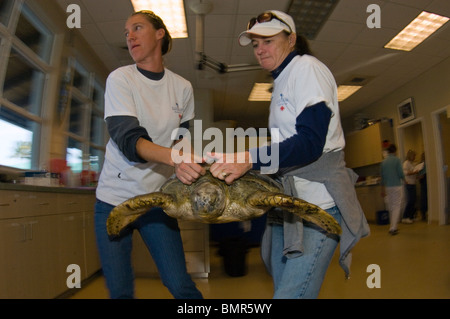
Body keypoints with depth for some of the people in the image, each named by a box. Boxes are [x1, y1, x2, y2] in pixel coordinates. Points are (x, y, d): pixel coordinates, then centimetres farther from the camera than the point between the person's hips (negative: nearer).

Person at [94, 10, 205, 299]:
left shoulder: (183, 87, 3)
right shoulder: (120, 79, -5)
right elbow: (127, 139, -19)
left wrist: (187, 166, -10)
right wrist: (174, 156, -37)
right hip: (115, 196, -1)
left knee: (180, 285, -1)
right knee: (120, 290, 5)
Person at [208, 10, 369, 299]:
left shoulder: (306, 67, -5)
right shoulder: (281, 82, 22)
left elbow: (311, 142, -19)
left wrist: (250, 159, -29)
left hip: (318, 202, -9)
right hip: (288, 204, 9)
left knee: (292, 294, -13)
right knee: (282, 288, 14)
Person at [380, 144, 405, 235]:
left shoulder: (383, 162, 7)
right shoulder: (397, 160, -8)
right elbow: (401, 173, -11)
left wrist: (383, 189, 18)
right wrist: (403, 179, 13)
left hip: (388, 187, 5)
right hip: (397, 186, -5)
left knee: (391, 207, 13)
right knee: (397, 207, -3)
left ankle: (393, 226, 21)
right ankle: (393, 228, -11)